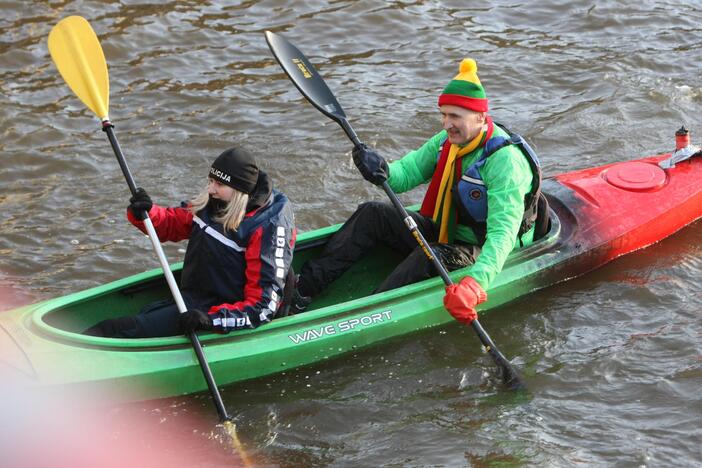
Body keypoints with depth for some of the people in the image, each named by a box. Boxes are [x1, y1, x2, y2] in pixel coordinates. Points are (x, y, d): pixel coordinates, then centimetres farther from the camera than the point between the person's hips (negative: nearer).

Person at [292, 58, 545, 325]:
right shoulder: (447, 142, 0)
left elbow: (503, 234, -36)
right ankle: (305, 286, -13)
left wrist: (475, 284, -52)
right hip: (443, 235, 8)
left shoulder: (505, 160, -26)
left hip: (481, 255, -8)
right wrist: (382, 172, -26)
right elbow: (405, 173, 1)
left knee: (429, 256, -37)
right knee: (372, 214, -7)